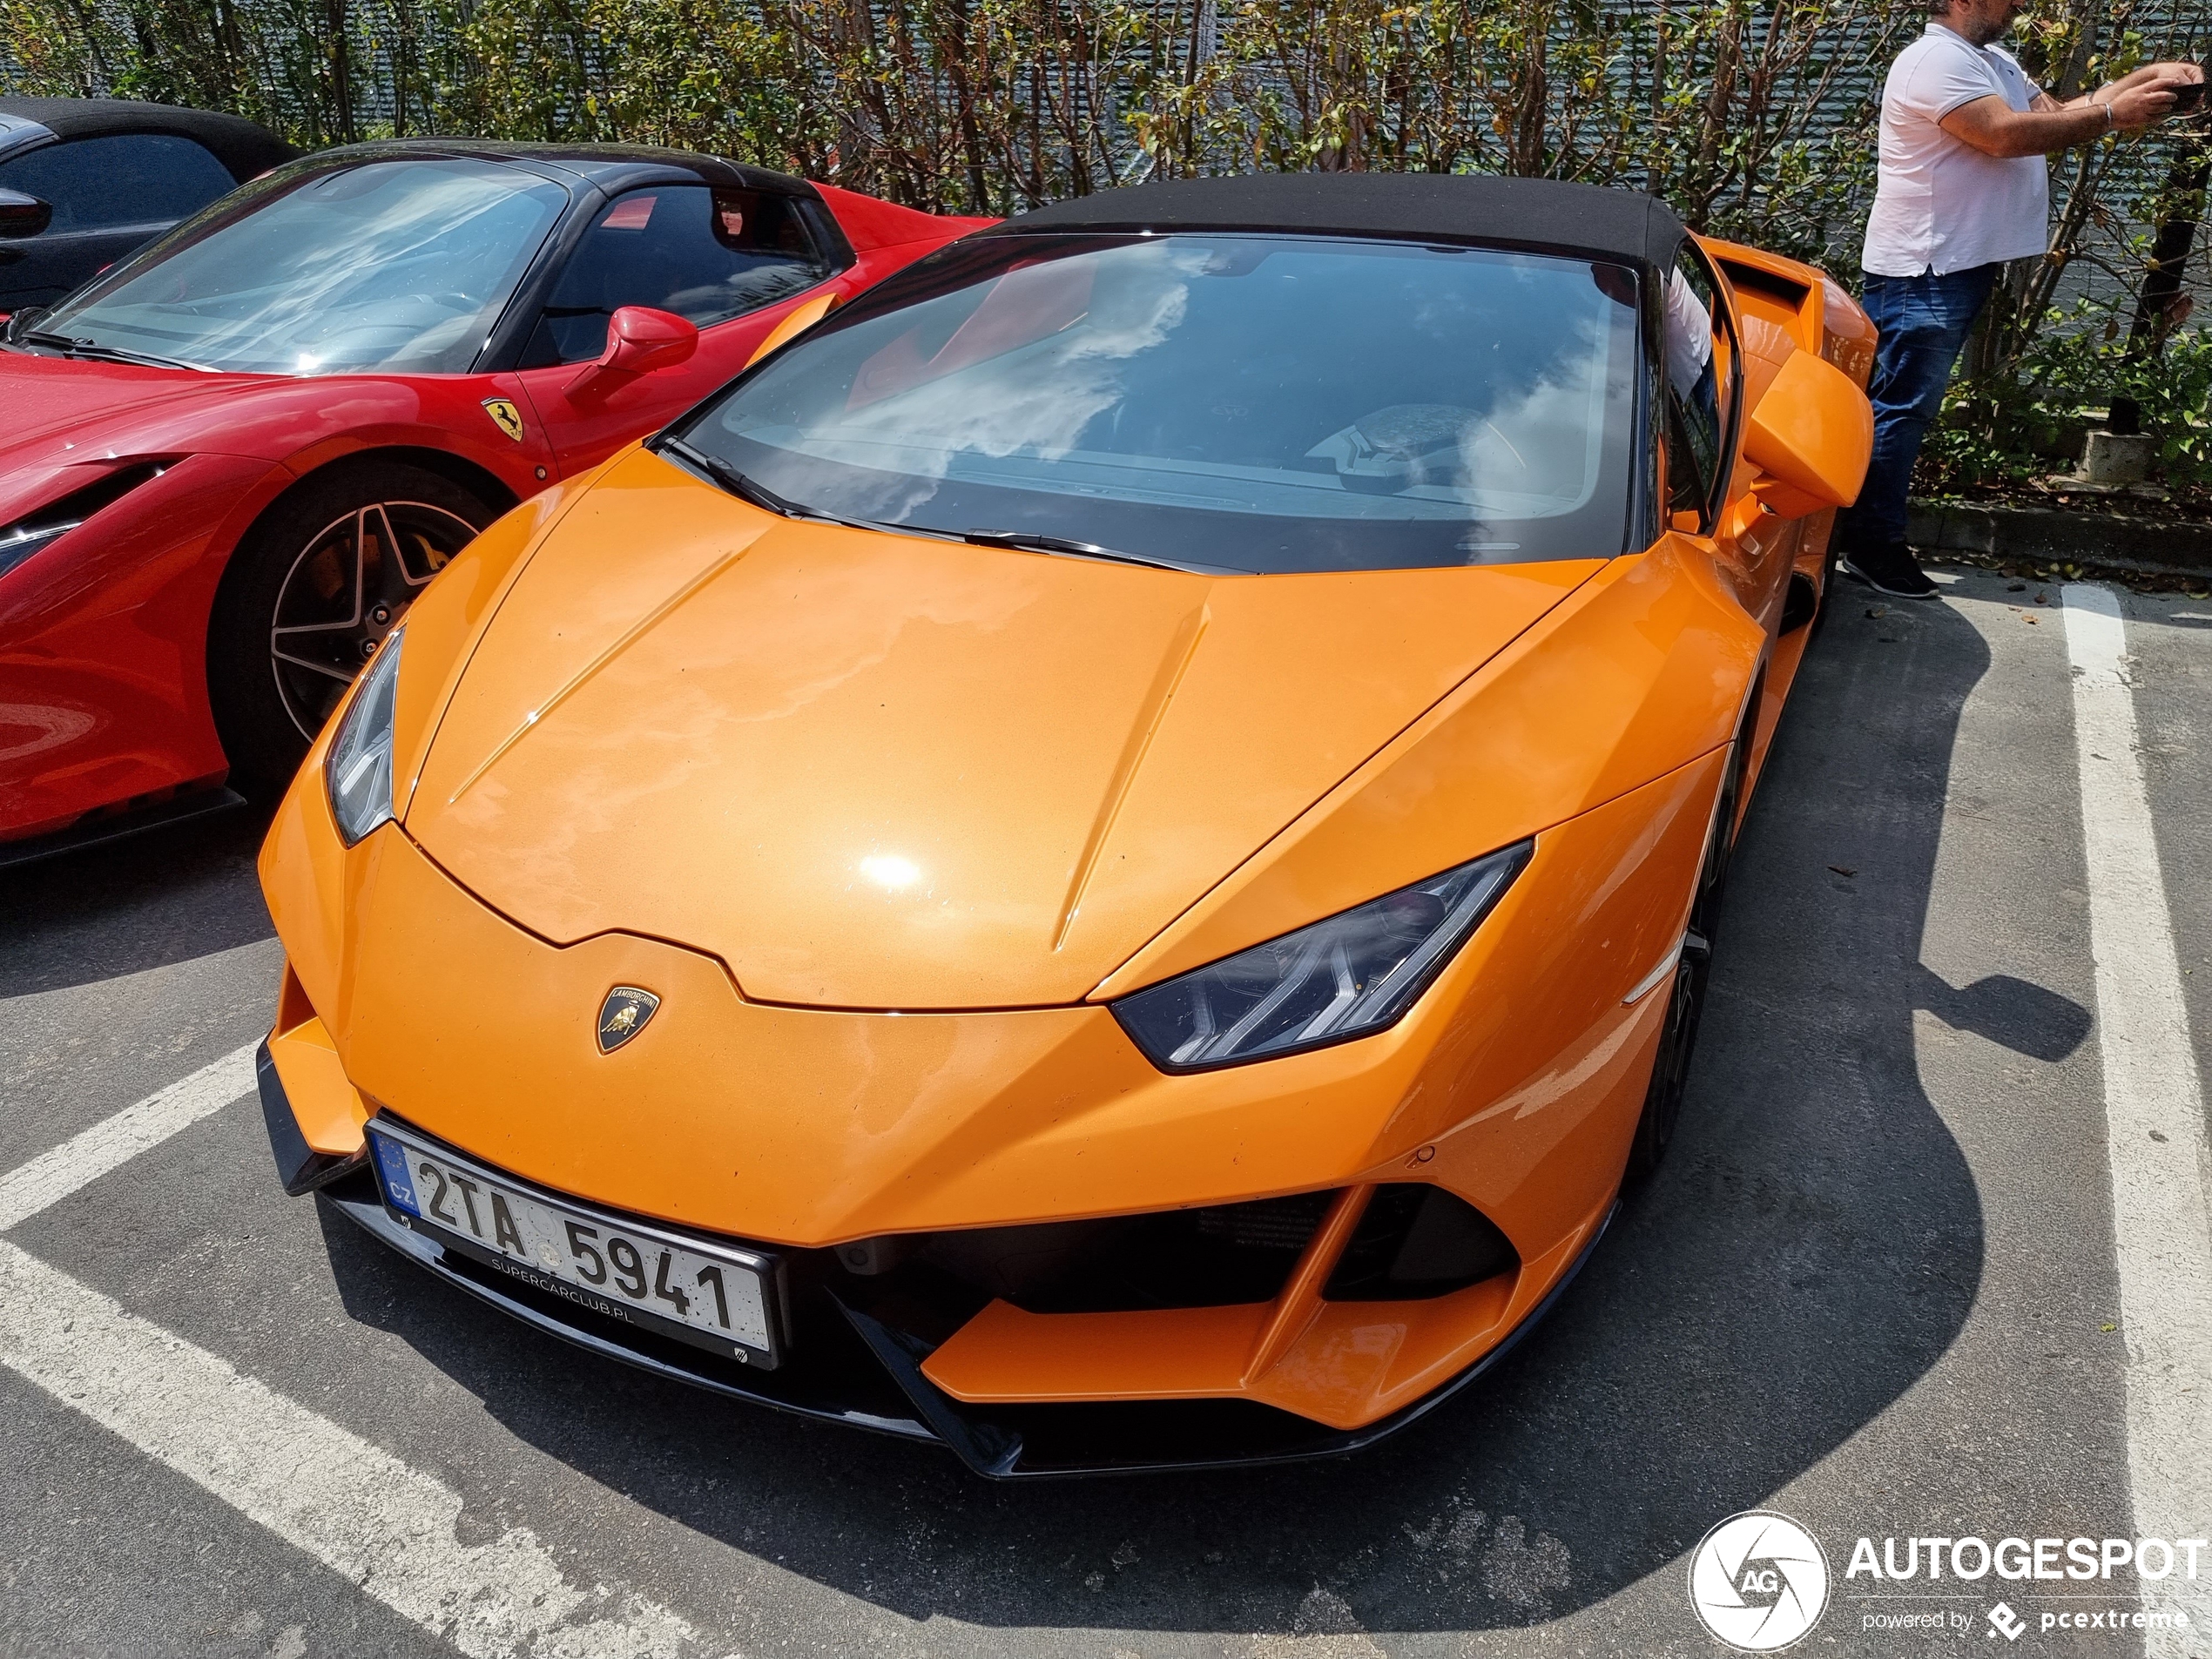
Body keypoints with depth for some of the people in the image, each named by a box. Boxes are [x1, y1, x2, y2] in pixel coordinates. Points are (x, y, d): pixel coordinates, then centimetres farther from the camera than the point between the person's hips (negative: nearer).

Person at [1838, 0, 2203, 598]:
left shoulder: (1994, 61, 20)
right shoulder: (1937, 60, -13)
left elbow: (2055, 114, 18)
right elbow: (2007, 134, -22)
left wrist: (2140, 79, 7)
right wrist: (2114, 115, -15)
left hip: (1958, 267, 10)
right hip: (1923, 272, -10)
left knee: (1908, 408, 12)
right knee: (1901, 409, -8)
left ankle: (1875, 535, 18)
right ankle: (1871, 544, -3)